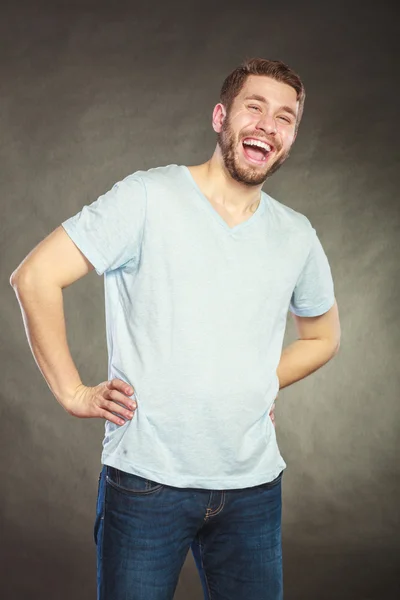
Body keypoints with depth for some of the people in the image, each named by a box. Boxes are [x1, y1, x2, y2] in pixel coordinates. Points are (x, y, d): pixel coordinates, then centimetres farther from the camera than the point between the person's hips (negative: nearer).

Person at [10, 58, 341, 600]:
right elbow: (34, 277, -10)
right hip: (147, 481, -4)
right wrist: (74, 394, -9)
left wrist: (264, 384, 7)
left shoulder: (296, 236, 6)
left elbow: (323, 335, 22)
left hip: (254, 485, 4)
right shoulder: (148, 199, -8)